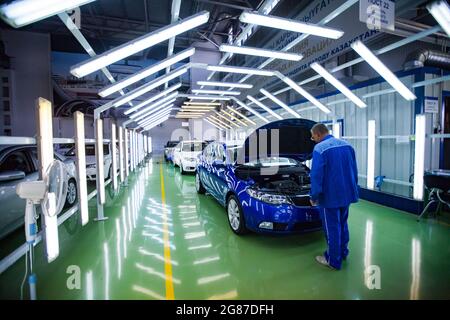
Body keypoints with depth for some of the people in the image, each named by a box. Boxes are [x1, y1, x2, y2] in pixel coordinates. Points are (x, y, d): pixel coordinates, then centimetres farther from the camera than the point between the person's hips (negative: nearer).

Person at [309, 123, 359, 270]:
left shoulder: (320, 149, -16)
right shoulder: (347, 145, 7)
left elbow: (316, 175, -19)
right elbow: (354, 170, 13)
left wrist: (313, 196, -10)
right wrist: (352, 188, 22)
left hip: (330, 196, -7)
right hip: (347, 194, 8)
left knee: (332, 227, 6)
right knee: (342, 223, 23)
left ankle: (334, 260, 19)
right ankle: (343, 252, 38)